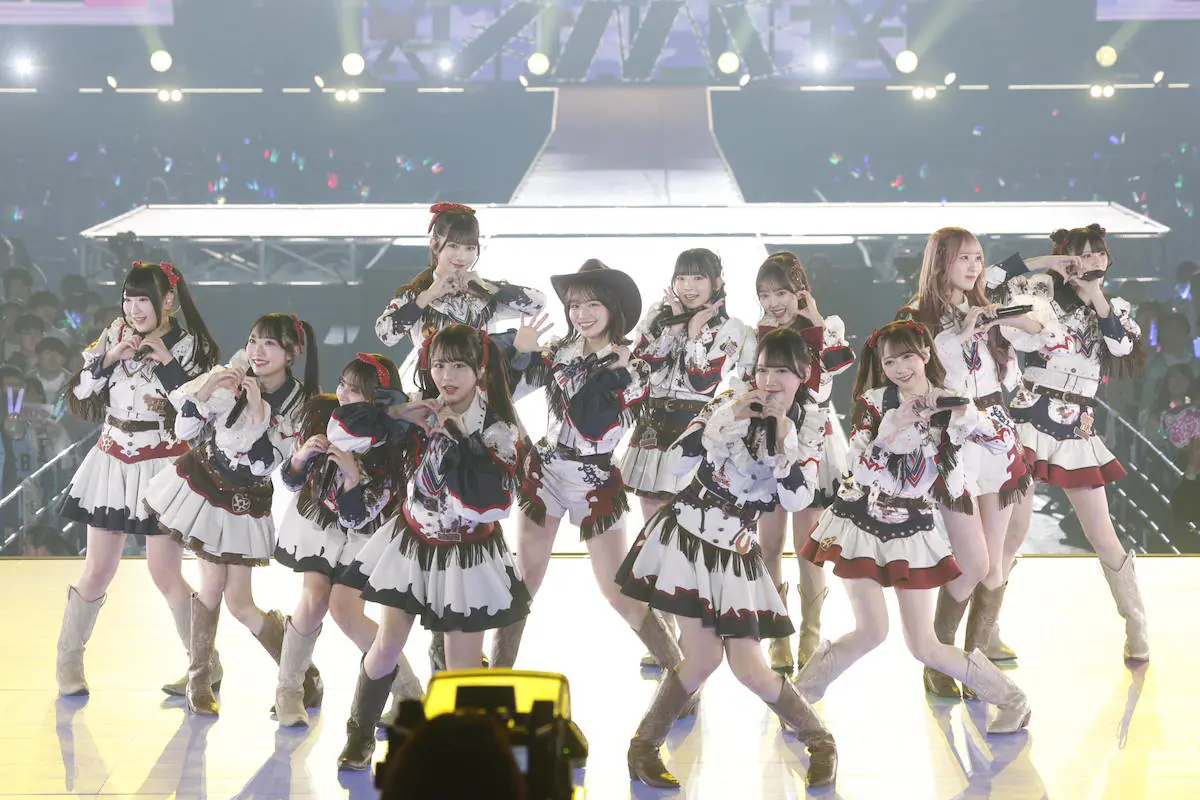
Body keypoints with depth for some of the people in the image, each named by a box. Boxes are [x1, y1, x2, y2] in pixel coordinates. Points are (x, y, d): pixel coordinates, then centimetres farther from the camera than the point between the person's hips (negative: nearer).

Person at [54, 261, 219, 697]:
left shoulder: (189, 346, -6)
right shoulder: (114, 334, 4)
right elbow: (77, 393, 1)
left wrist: (165, 360, -19)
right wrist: (111, 357, -13)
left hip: (164, 468, -3)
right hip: (113, 463, 3)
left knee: (165, 575, -3)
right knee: (98, 572, 7)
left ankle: (207, 666, 10)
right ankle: (68, 662, 21)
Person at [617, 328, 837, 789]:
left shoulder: (810, 425, 1)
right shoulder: (735, 401, -4)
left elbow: (797, 500, -8)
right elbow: (682, 457, -9)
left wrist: (784, 438, -17)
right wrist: (726, 418, -19)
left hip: (735, 548, 2)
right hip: (687, 532, -2)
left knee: (749, 669, -3)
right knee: (704, 657, -11)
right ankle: (644, 745, 9)